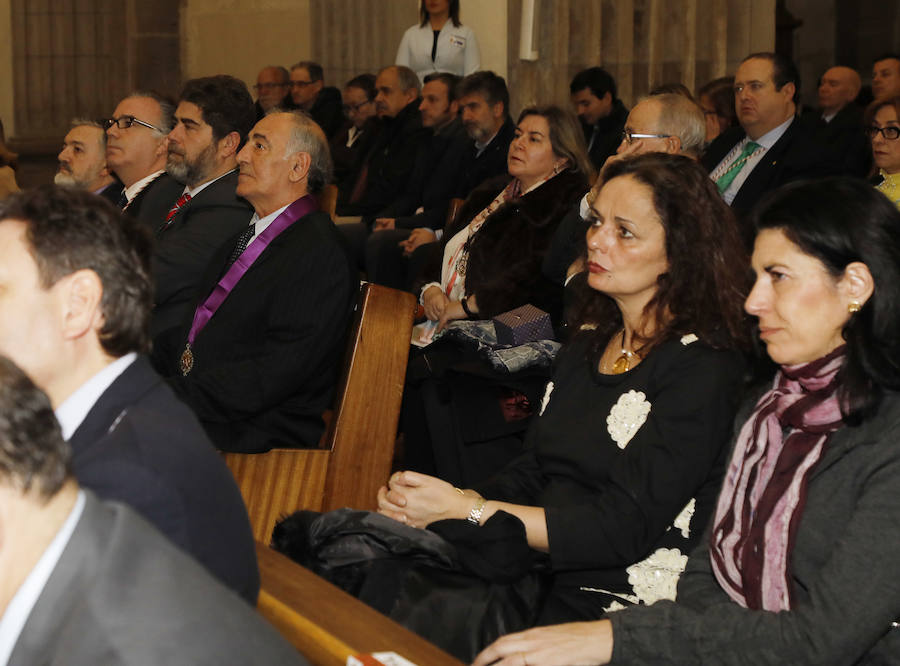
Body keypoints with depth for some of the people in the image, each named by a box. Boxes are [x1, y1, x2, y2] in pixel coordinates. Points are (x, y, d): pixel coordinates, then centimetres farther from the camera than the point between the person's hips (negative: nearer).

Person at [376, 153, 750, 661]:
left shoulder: (702, 368, -11)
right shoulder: (590, 342, 15)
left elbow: (624, 530, -15)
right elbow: (534, 471, 14)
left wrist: (466, 510, -15)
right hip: (540, 576, 7)